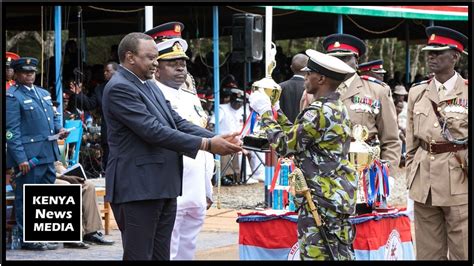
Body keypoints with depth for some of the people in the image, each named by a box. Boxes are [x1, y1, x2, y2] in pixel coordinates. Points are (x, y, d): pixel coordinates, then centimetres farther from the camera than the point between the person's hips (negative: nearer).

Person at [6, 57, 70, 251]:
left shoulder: (44, 93, 18)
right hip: (28, 156, -8)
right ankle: (28, 240, 3)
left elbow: (53, 117, 28)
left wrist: (59, 129, 4)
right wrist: (20, 158, -18)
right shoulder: (12, 96, -6)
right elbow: (12, 130, -12)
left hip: (47, 154, 8)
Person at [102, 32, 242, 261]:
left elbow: (177, 123, 14)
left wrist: (216, 139, -2)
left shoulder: (150, 86, 16)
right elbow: (153, 131, -21)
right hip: (137, 189, -9)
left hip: (162, 187, 9)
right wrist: (207, 144, -19)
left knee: (161, 255, 10)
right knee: (140, 255, -4)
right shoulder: (119, 88, -14)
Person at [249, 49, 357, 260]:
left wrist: (265, 112, -2)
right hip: (339, 196, 10)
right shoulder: (338, 109, 14)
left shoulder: (318, 112, -17)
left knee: (316, 255, -6)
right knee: (340, 254, 11)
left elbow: (284, 145, -11)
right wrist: (274, 111, 20)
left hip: (320, 199, -10)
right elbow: (297, 136, 19)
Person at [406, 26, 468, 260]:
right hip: (424, 183, 4)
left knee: (462, 251, -1)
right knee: (428, 252, 9)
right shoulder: (417, 92, 10)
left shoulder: (467, 92, -3)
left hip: (459, 182, -4)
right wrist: (411, 178, 11)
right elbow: (411, 142, 13)